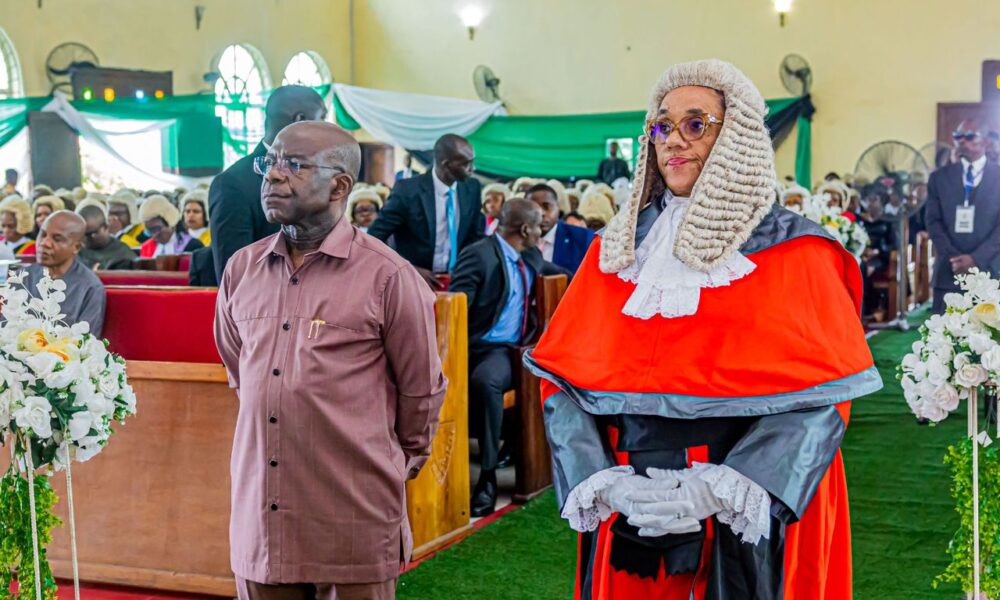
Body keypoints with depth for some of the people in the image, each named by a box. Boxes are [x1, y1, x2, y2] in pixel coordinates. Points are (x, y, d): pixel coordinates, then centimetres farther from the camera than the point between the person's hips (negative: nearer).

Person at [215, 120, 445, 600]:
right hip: (260, 517, 5)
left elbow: (420, 390, 2)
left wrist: (399, 462, 13)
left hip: (355, 523, -4)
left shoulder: (386, 276, -8)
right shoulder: (241, 269, 7)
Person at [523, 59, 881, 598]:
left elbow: (822, 397, -10)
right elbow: (562, 377, 3)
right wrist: (603, 482, -13)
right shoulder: (616, 249, 8)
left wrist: (720, 492, -20)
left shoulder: (794, 253, -2)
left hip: (747, 528, -3)